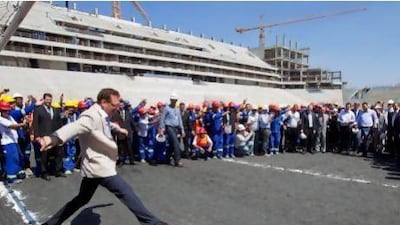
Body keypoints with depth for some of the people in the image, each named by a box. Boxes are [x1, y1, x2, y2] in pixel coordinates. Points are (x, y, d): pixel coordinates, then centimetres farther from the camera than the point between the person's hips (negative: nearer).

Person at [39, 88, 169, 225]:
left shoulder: (101, 115, 8)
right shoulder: (92, 116, -23)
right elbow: (75, 126, -44)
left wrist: (118, 129, 52)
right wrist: (55, 138, -63)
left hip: (96, 166, 11)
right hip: (99, 167, -11)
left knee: (82, 199, 23)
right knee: (127, 194, -7)